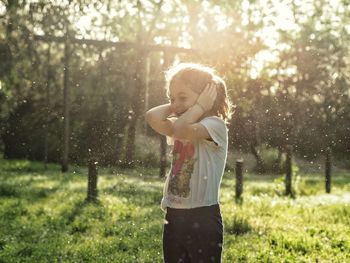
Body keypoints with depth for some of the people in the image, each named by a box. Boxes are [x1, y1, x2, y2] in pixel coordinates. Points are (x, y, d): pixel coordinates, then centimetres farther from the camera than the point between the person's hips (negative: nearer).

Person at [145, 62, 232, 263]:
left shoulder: (215, 124, -10)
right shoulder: (182, 125, 13)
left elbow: (183, 129, -29)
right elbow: (153, 117, -5)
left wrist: (199, 106, -15)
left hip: (203, 216, -8)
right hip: (174, 216, 8)